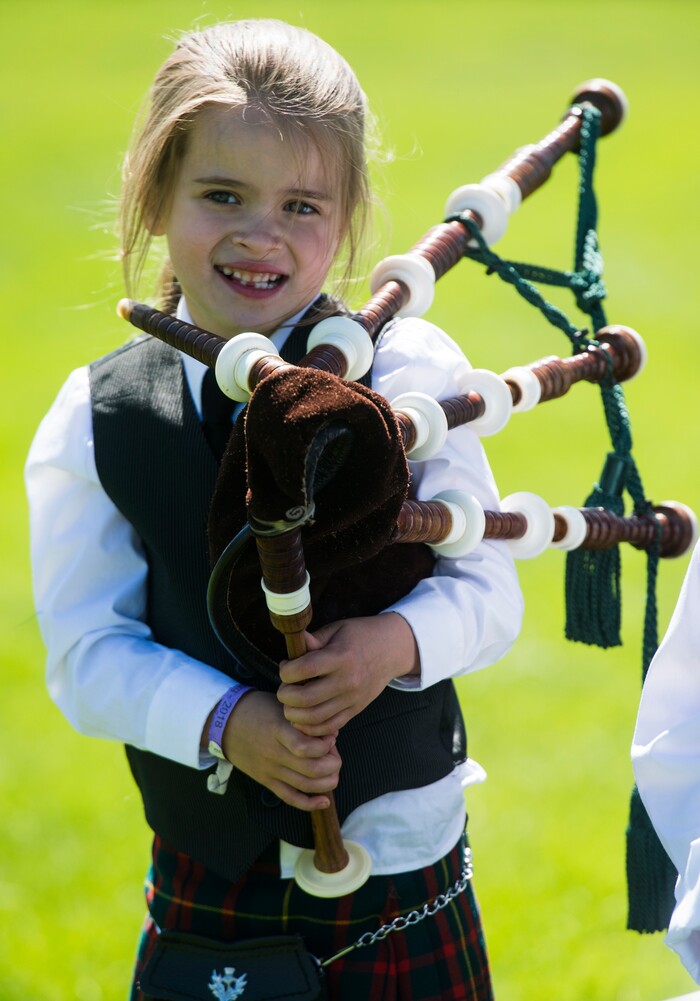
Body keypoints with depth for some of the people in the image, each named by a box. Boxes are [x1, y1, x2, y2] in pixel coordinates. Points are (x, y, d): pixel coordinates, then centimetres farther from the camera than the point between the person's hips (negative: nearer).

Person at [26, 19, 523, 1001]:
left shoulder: (411, 372, -5)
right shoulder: (98, 420, -2)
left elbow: (487, 589, -4)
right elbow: (88, 652, -5)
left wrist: (397, 640, -25)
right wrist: (226, 720, -21)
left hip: (405, 856, 0)